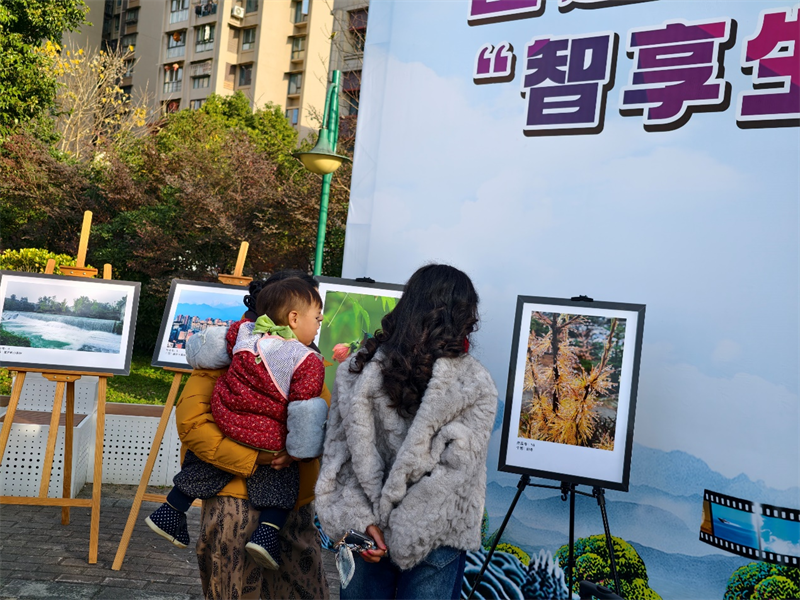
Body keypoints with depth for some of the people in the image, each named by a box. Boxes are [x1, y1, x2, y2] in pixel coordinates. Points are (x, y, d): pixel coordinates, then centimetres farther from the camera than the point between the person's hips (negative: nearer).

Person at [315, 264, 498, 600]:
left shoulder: (358, 371, -6)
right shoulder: (475, 386, -14)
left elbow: (340, 452, -6)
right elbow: (456, 471, -15)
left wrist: (361, 520, -5)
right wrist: (409, 530, -8)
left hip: (368, 536, 3)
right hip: (434, 540, -2)